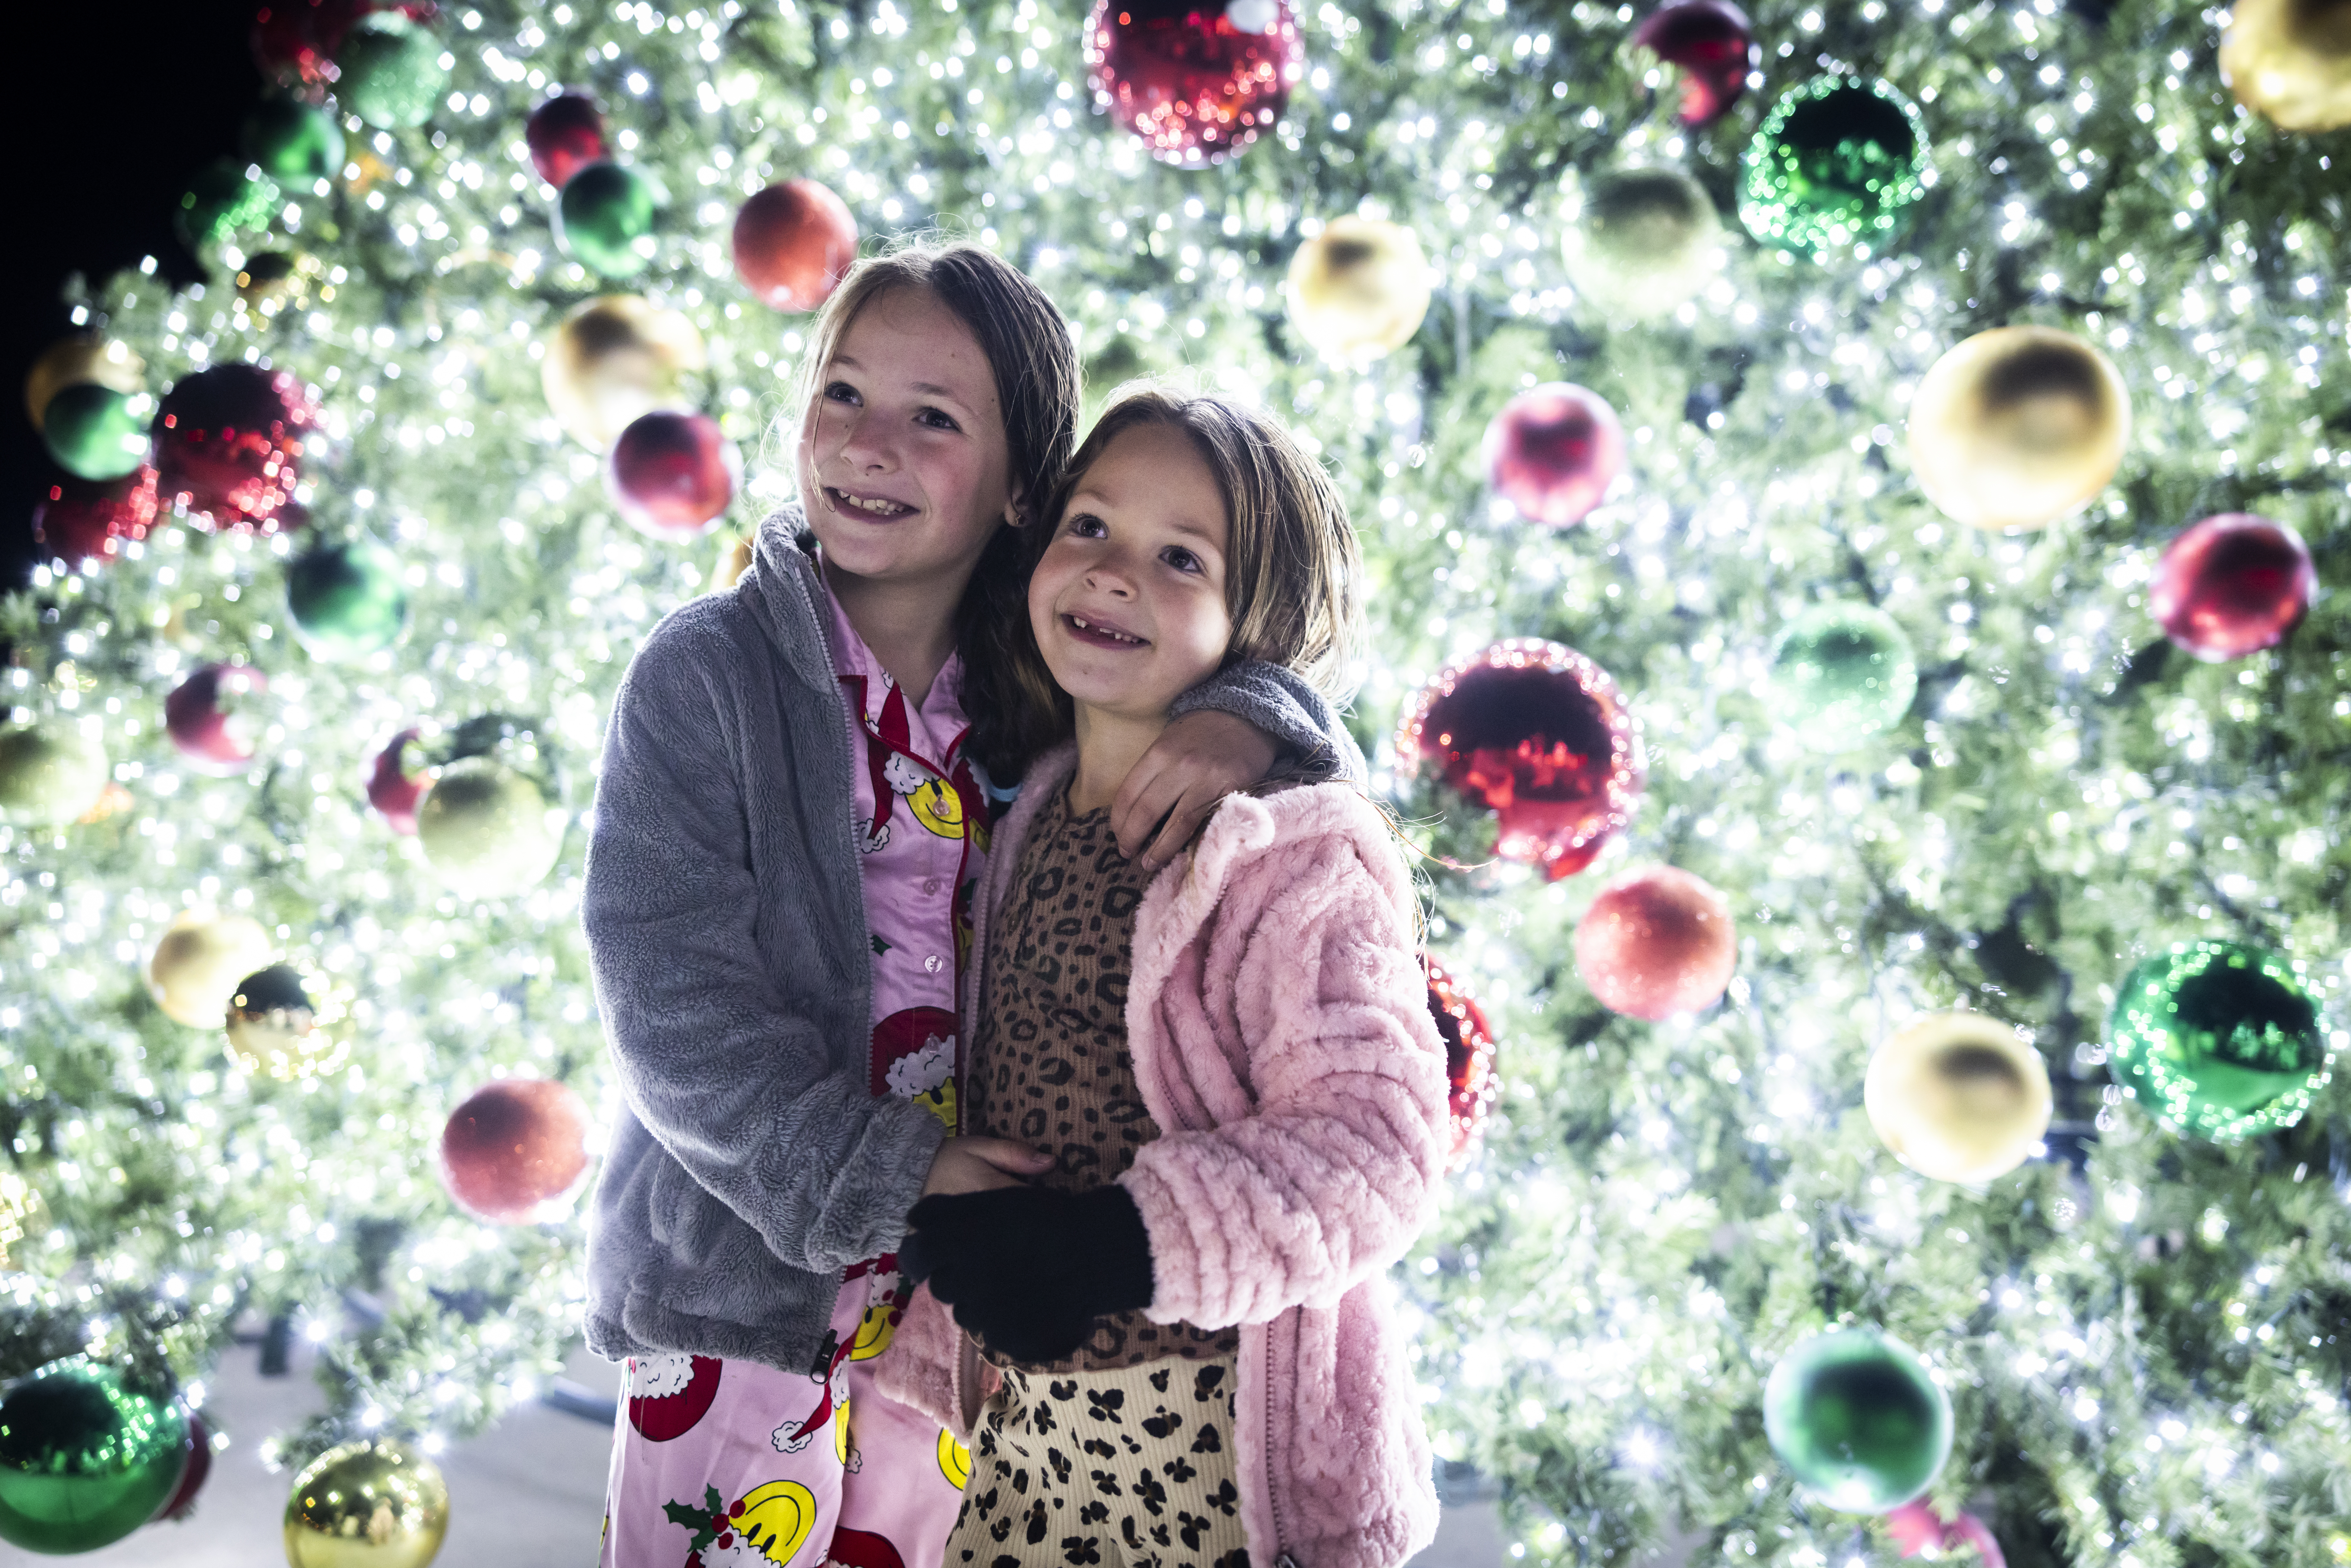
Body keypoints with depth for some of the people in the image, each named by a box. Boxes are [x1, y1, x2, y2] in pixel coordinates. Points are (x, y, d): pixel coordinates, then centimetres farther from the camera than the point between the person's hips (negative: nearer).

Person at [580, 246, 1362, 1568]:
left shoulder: (1048, 683, 0)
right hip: (745, 1282, -3)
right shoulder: (707, 673, -10)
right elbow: (673, 998, -15)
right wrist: (880, 1173, -23)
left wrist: (1243, 724, -18)